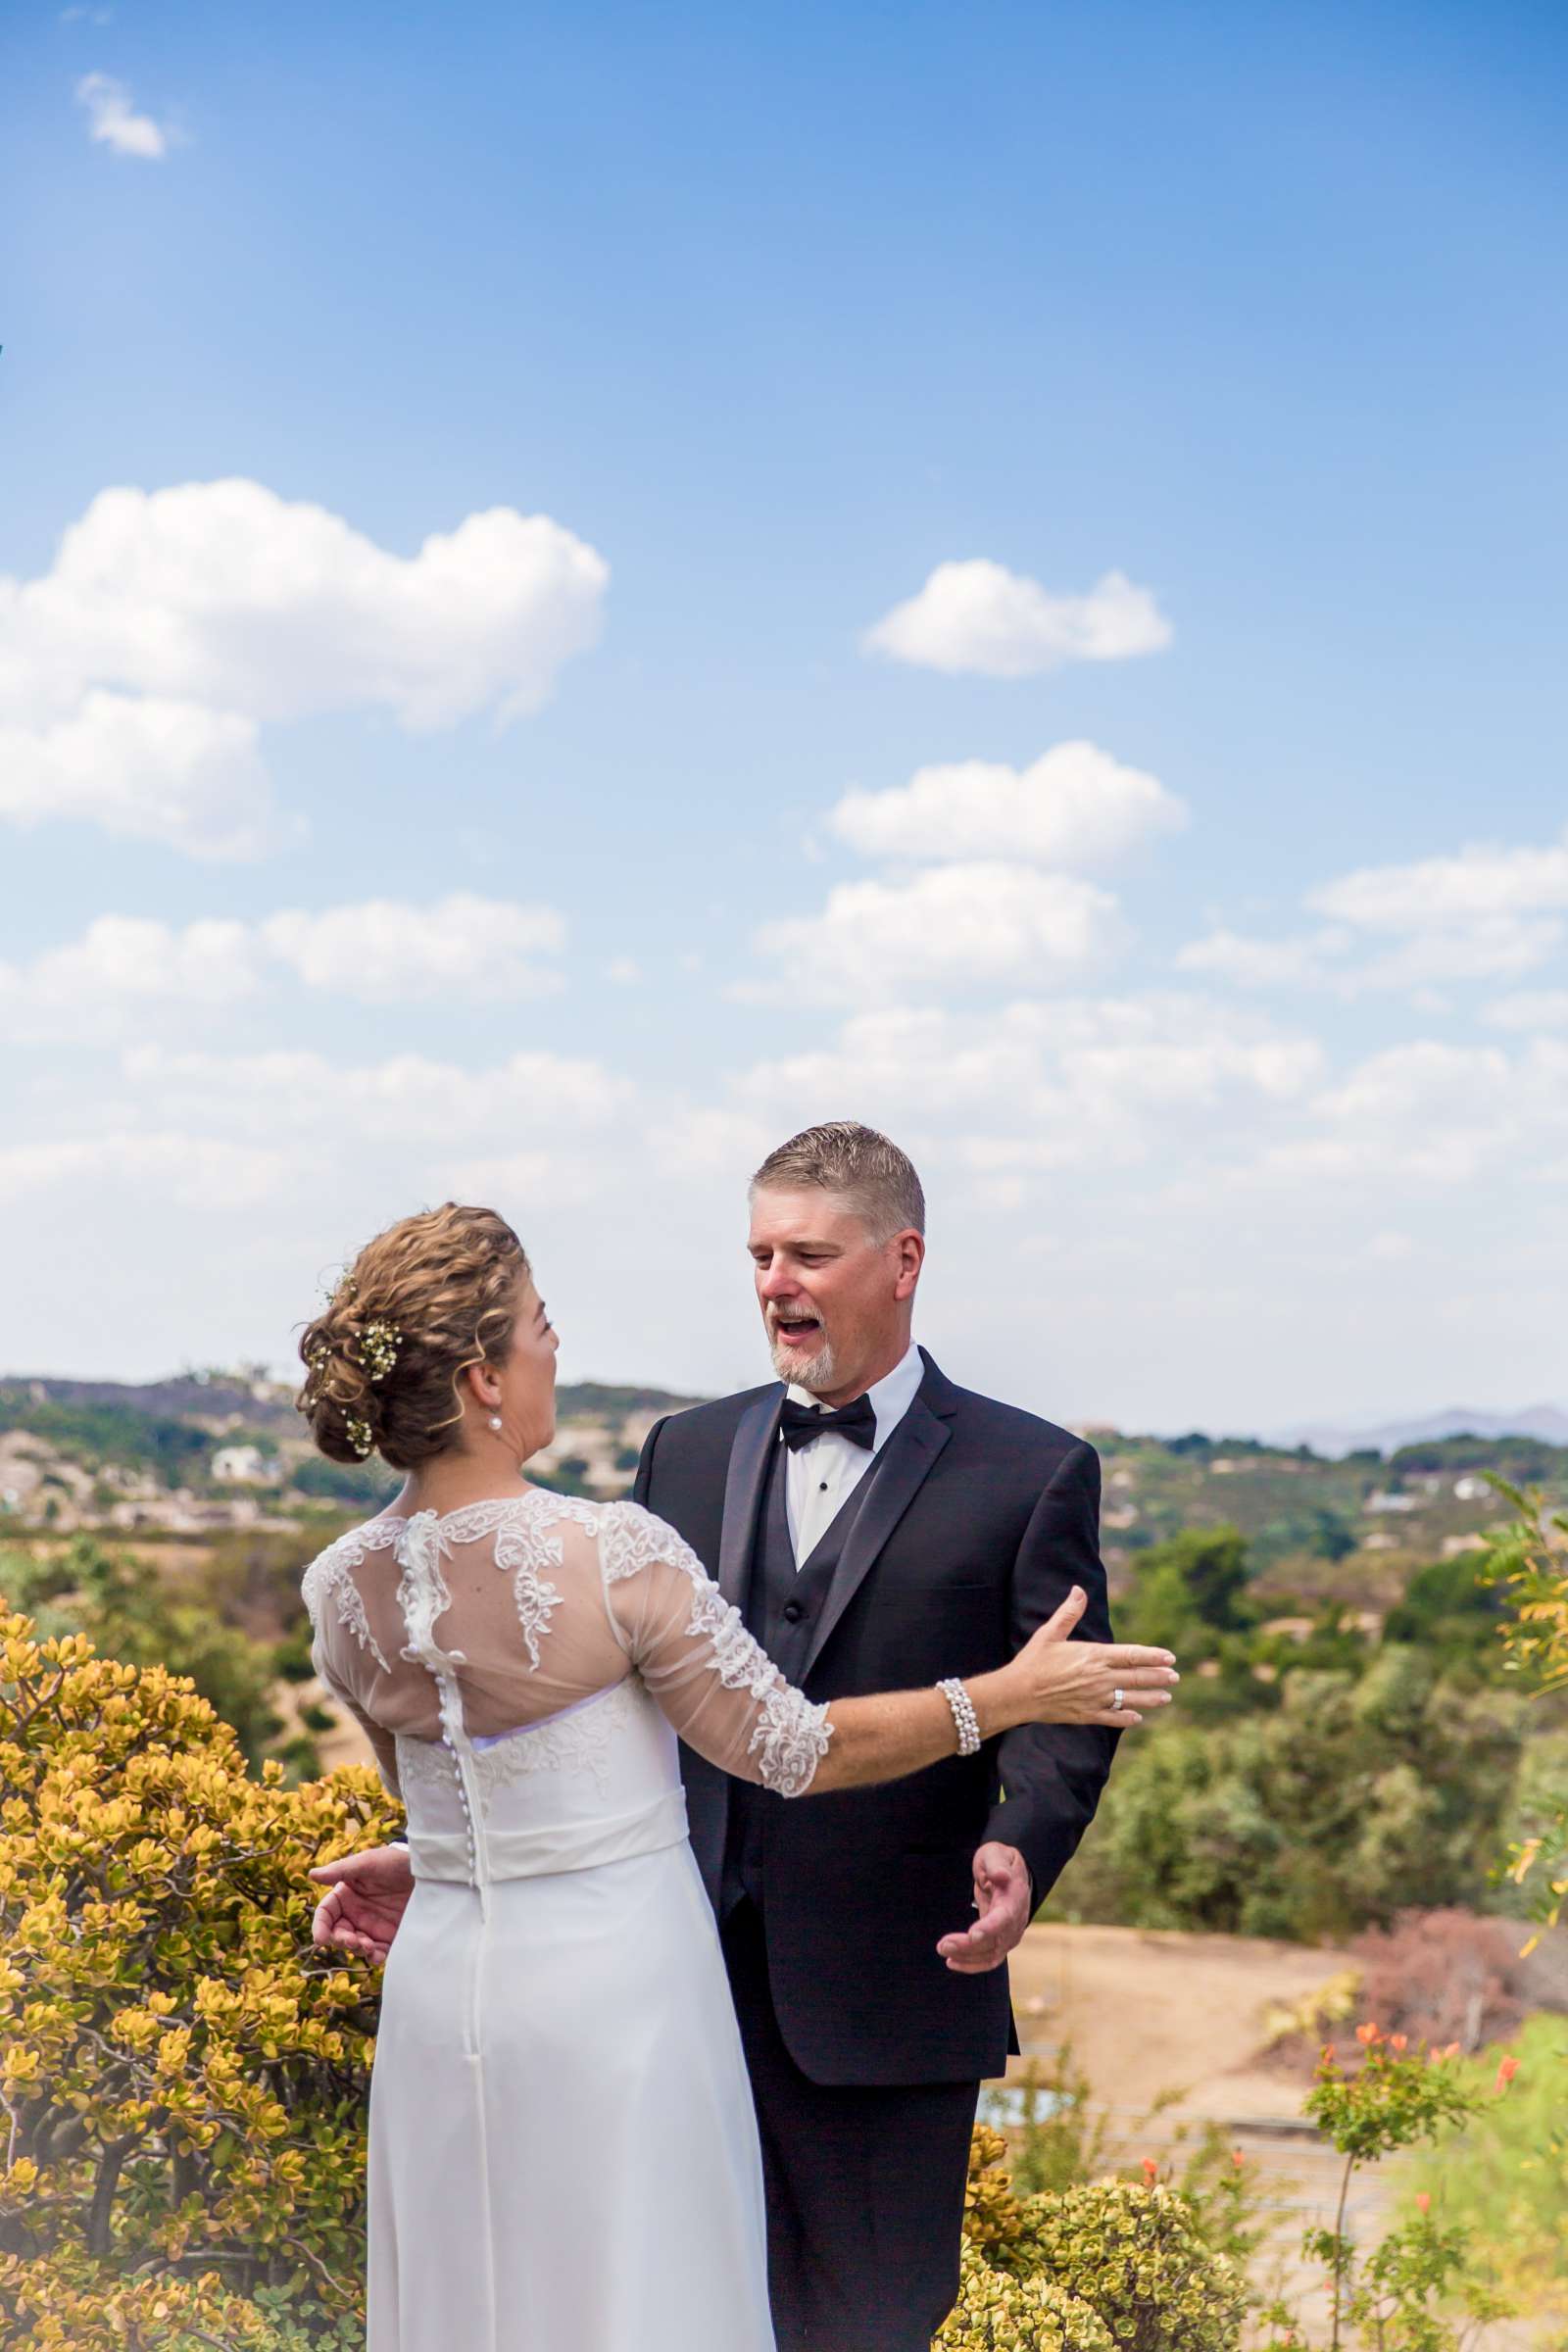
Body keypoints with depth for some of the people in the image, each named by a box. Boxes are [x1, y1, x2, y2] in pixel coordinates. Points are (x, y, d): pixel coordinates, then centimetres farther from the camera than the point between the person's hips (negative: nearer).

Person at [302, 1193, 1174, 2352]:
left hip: (441, 1984, 5)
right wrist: (1010, 1695, -1)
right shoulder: (614, 1552, -19)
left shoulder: (339, 1589, -2)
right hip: (617, 1982, -5)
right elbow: (791, 1750, -11)